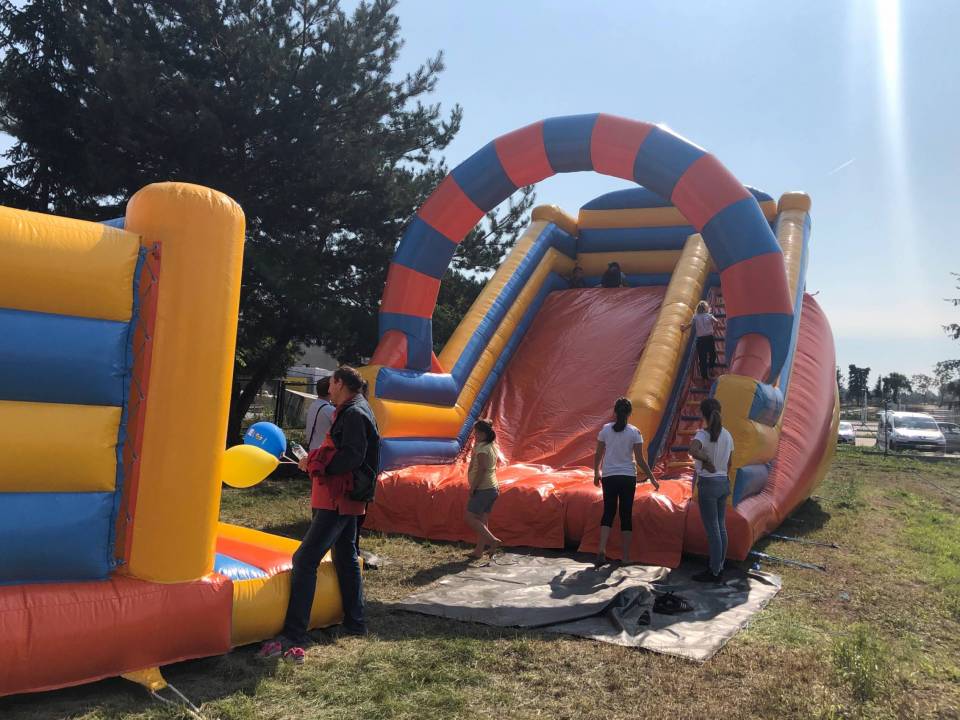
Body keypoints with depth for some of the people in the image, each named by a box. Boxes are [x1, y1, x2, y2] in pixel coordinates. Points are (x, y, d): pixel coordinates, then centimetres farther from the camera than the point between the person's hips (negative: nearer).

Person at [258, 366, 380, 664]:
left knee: (305, 560, -14)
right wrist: (316, 460, 8)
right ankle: (354, 623, 29)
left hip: (339, 500, -11)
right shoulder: (353, 412, 17)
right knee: (346, 558, 18)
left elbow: (351, 458, -25)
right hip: (345, 499, 11)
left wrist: (314, 461, -16)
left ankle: (294, 636, -16)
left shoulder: (354, 414, -16)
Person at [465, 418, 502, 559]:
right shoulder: (492, 447, 12)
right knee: (481, 520, 12)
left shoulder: (481, 448, -17)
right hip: (493, 488, 10)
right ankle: (479, 550, 15)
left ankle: (493, 540, -10)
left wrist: (472, 488, -17)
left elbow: (482, 470, -22)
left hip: (483, 489, -10)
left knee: (470, 517, -6)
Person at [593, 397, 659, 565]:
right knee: (626, 515, 9)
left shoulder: (606, 429, -3)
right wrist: (652, 478, 4)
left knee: (608, 512, 11)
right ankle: (626, 556, 13)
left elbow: (598, 455, 3)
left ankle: (602, 550, -4)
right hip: (628, 477, -1)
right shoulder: (634, 432, -7)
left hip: (608, 477, 1)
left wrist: (596, 473, 18)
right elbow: (640, 460, -7)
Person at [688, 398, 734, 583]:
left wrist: (706, 460, -20)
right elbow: (729, 463, 13)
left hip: (708, 484, -7)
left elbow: (693, 450, -37)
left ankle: (714, 572, 6)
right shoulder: (727, 435, 6)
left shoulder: (703, 434, -15)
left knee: (712, 530, -1)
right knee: (721, 528, 14)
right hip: (723, 483, 7)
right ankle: (719, 569, 22)